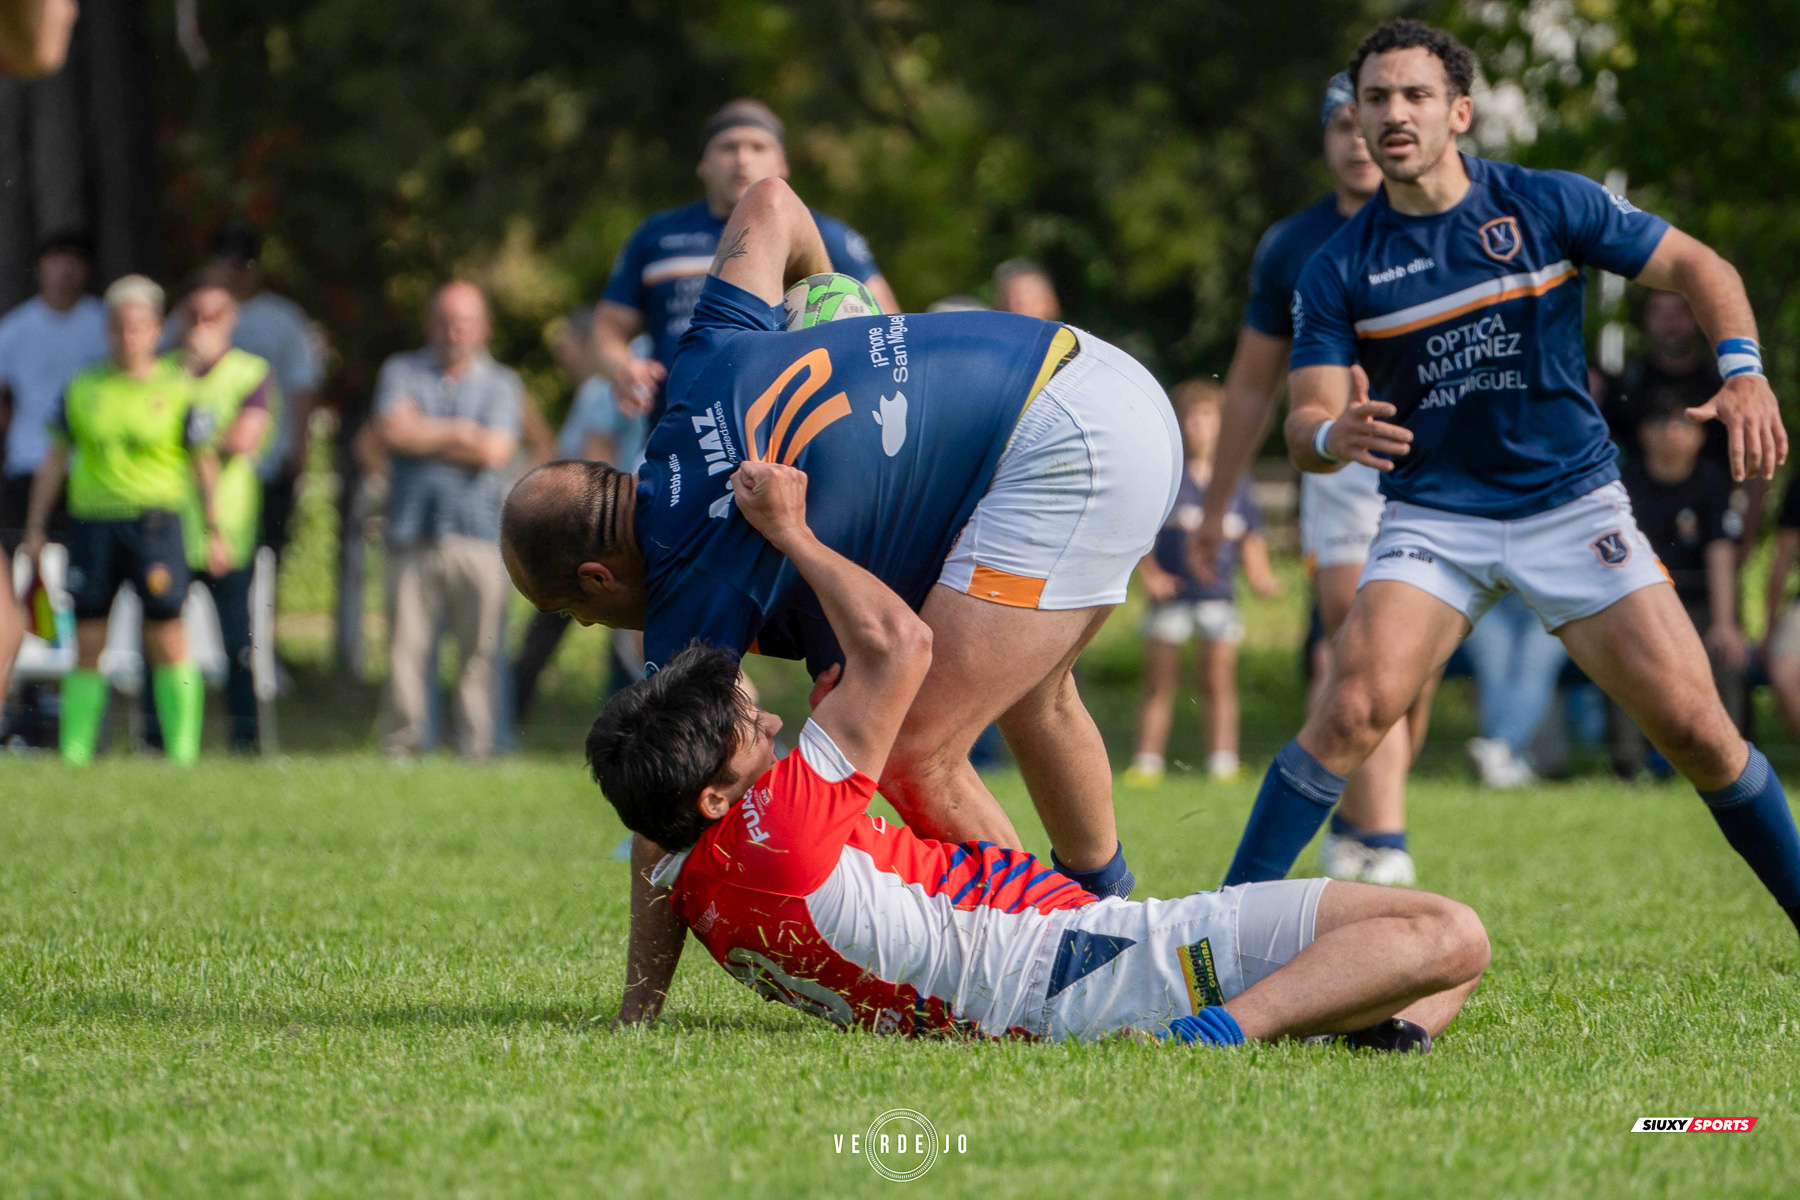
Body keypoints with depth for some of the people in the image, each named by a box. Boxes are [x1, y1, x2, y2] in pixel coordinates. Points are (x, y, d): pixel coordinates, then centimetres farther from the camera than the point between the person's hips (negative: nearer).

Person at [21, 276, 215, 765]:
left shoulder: (178, 389, 3)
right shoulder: (83, 388, 9)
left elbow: (202, 463, 5)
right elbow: (55, 458, 14)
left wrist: (214, 527, 0)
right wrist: (36, 526, 11)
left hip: (153, 518, -2)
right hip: (92, 520, 2)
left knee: (166, 640, -6)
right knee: (88, 642, 3)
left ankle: (182, 750, 0)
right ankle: (75, 751, 8)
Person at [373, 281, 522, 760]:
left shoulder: (502, 384, 13)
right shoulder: (402, 371, 15)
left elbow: (495, 451, -3)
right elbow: (391, 430, -3)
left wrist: (424, 437, 2)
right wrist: (458, 433, 1)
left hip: (478, 536, 0)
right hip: (413, 535, 0)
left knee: (481, 649, -6)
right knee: (405, 648, -6)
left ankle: (478, 749, -3)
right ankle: (400, 748, -2)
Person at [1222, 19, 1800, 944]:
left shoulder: (1550, 205, -5)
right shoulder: (1337, 269, -3)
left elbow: (1697, 268, 3)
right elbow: (1305, 423, -6)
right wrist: (1332, 435, -31)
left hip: (1574, 503, 0)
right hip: (1432, 515, 0)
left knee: (1694, 727, -7)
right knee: (1356, 704, -22)